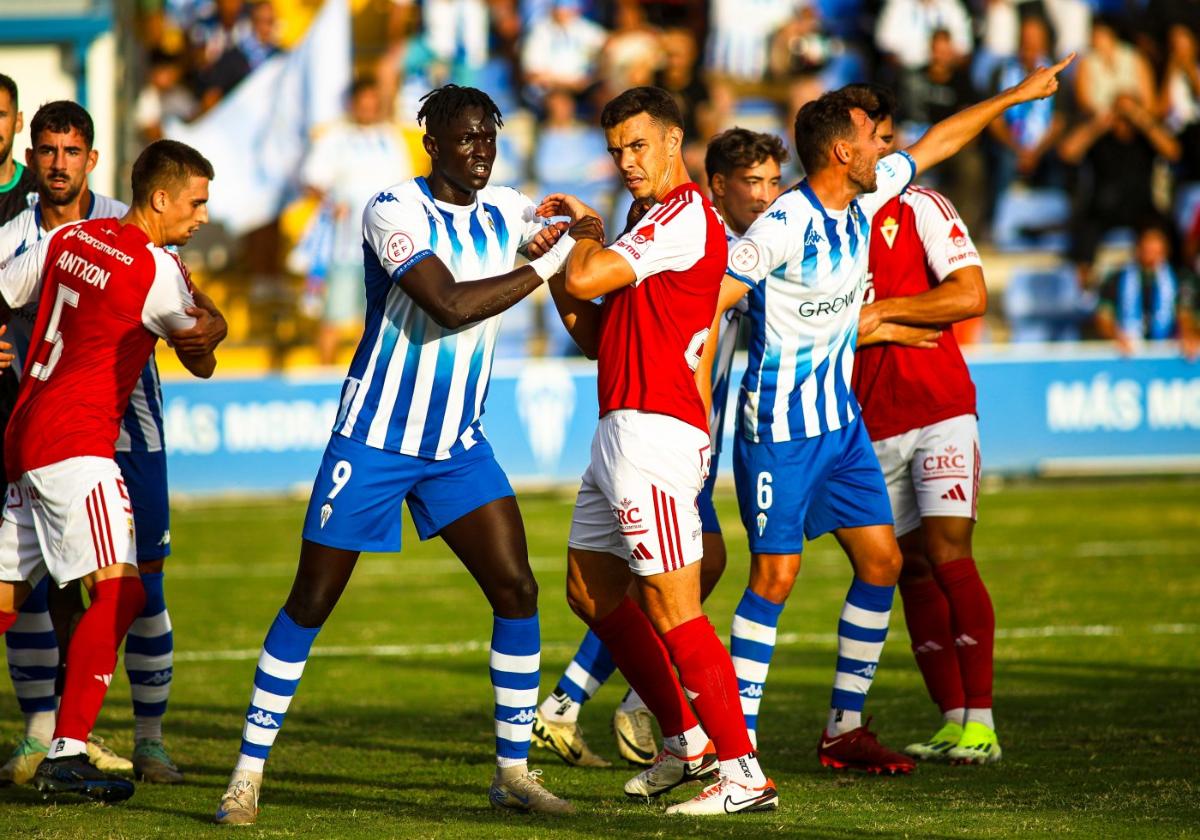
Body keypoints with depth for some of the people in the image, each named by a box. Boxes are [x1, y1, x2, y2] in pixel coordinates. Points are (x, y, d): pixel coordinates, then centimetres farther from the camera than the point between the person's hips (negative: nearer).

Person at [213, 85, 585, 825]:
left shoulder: (507, 213, 2)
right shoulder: (395, 211, -16)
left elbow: (577, 251, 21)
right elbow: (449, 304, -29)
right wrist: (543, 268, -23)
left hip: (459, 445, 5)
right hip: (374, 438, -5)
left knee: (516, 589, -5)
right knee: (311, 603, 0)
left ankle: (514, 770, 5)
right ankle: (249, 770, 9)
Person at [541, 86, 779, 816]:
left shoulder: (686, 216, -11)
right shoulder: (662, 221, 20)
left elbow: (587, 278, -21)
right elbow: (596, 335, 22)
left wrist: (585, 230, 0)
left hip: (653, 430, -11)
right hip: (624, 429, 11)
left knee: (674, 611, -12)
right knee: (592, 592, 17)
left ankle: (745, 774, -11)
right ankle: (688, 742, 23)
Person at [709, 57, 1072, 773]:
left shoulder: (865, 198, 4)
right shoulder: (783, 226, -20)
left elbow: (938, 143, 20)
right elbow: (706, 307, -21)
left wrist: (1016, 95, 28)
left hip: (841, 419, 8)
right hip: (780, 426, -8)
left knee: (881, 560, 5)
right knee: (777, 573, -10)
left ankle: (845, 729, 14)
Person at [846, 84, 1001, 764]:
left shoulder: (920, 208, 1)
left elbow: (971, 296, -9)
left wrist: (877, 311, -10)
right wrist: (906, 330, -10)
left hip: (940, 409, -3)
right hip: (869, 424, 3)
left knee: (950, 558, -12)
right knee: (913, 571, 3)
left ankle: (980, 724, -12)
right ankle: (952, 723, 7)